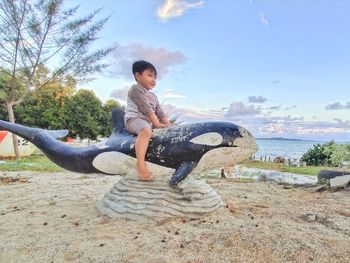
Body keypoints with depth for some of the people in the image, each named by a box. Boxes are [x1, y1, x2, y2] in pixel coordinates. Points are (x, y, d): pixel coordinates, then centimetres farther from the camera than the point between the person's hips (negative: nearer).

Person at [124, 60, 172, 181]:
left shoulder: (153, 96, 26)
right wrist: (157, 124, -18)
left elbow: (160, 112, 15)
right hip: (134, 118, -9)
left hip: (149, 121, 9)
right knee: (146, 130, -40)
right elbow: (146, 109, -12)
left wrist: (167, 124, -3)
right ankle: (140, 164, -46)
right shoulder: (135, 89, -1)